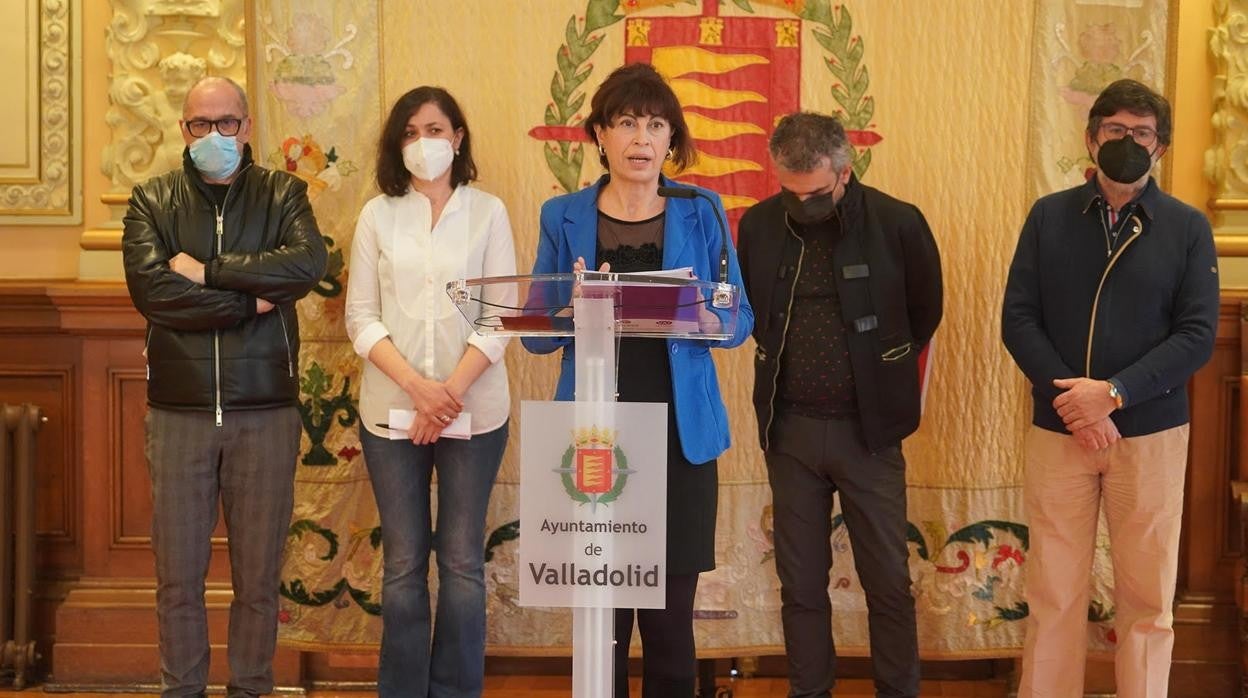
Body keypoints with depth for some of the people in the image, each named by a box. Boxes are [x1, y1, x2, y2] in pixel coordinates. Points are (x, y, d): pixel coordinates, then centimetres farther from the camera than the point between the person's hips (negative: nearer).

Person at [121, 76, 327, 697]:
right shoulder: (152, 201, 6)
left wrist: (207, 271, -14)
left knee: (259, 576, 7)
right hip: (179, 411, 0)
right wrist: (251, 301, -12)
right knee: (178, 577, 6)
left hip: (266, 411, 0)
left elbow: (308, 263, -15)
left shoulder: (282, 194, 6)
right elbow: (150, 289, -12)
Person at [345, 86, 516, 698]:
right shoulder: (378, 215, 6)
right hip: (391, 410, 1)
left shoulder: (487, 212, 3)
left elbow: (501, 314, -2)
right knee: (403, 565, 6)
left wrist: (452, 389, -14)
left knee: (462, 562, 3)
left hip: (473, 411, -1)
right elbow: (360, 316, 2)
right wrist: (416, 385, -12)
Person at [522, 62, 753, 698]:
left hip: (680, 436, 0)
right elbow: (537, 336, 4)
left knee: (670, 616, 2)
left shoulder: (701, 214, 4)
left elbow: (740, 324, 4)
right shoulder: (563, 217, 4)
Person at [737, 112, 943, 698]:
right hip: (789, 429, 2)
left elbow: (925, 313, 5)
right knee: (800, 582, 10)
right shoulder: (758, 225, -2)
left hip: (869, 429, -2)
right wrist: (789, 361, 10)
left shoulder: (898, 223, -10)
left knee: (888, 582, 6)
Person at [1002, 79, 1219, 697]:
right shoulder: (1048, 216, 4)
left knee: (1147, 598, 6)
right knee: (1053, 593, 5)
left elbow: (1197, 335, -6)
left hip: (1150, 433, -1)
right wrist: (1075, 401, -13)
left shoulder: (1187, 228, 0)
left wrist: (1113, 393, -17)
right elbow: (1018, 319, -1)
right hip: (1058, 430, 1)